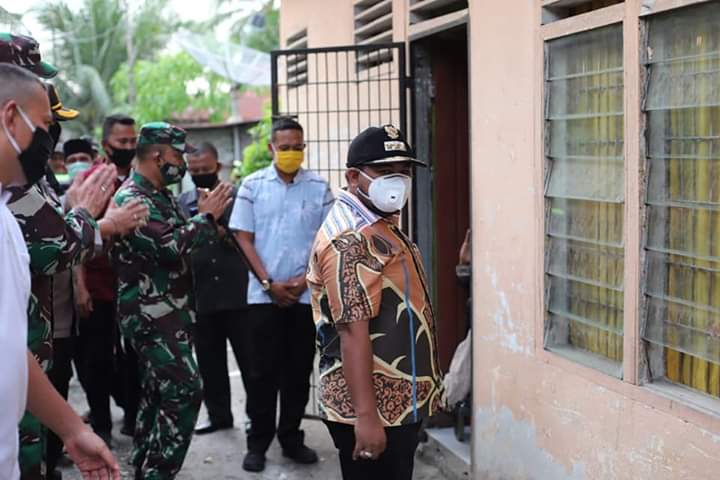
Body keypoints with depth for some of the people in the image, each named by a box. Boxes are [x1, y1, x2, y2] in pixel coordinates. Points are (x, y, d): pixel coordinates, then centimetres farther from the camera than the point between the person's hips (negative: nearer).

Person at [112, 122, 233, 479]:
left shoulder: (161, 196, 15)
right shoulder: (131, 199, -16)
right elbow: (170, 247, -26)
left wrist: (204, 217, 10)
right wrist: (207, 216, -15)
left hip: (169, 311, 10)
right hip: (151, 314, -10)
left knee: (158, 393, 14)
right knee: (183, 391, -14)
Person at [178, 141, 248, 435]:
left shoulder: (235, 196, 0)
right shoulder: (182, 202, 9)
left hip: (237, 292, -3)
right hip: (201, 296, 3)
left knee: (248, 358, 3)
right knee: (209, 362, 11)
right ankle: (219, 415, 23)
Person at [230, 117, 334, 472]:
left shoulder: (319, 188, 3)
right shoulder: (252, 185, 1)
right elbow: (244, 238, 0)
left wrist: (304, 279, -8)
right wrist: (268, 283, -8)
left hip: (306, 294, 1)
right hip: (263, 294, -1)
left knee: (299, 371, 8)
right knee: (261, 372, 3)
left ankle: (291, 439, 19)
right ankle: (258, 443, 12)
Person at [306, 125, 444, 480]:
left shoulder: (379, 227, 14)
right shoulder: (351, 241, -19)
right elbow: (353, 332, -25)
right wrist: (366, 415, -28)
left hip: (396, 402, 10)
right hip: (373, 409, -10)